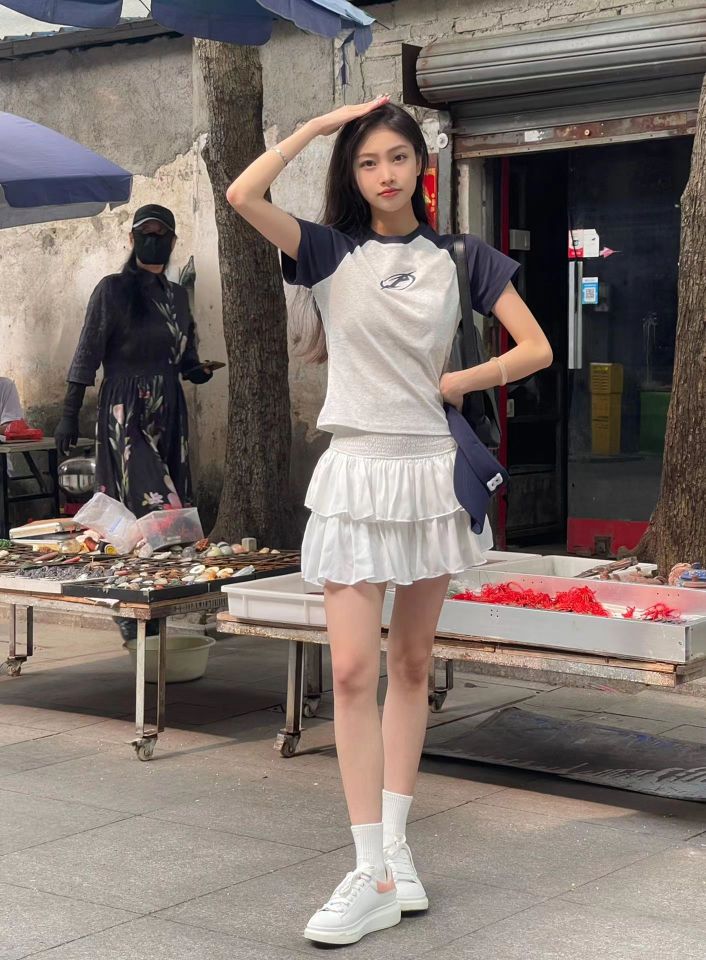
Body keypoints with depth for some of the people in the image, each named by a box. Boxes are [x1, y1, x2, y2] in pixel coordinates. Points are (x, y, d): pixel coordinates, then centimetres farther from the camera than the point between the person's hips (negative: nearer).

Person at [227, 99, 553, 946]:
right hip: (357, 471, -2)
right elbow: (243, 194, -12)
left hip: (431, 470, 2)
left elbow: (536, 348, 5)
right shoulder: (331, 252, 2)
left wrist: (453, 383, -2)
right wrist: (321, 123, -4)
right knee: (353, 669, -9)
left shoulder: (460, 259, 6)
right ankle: (374, 876, -5)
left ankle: (395, 847, 18)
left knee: (410, 665, 9)